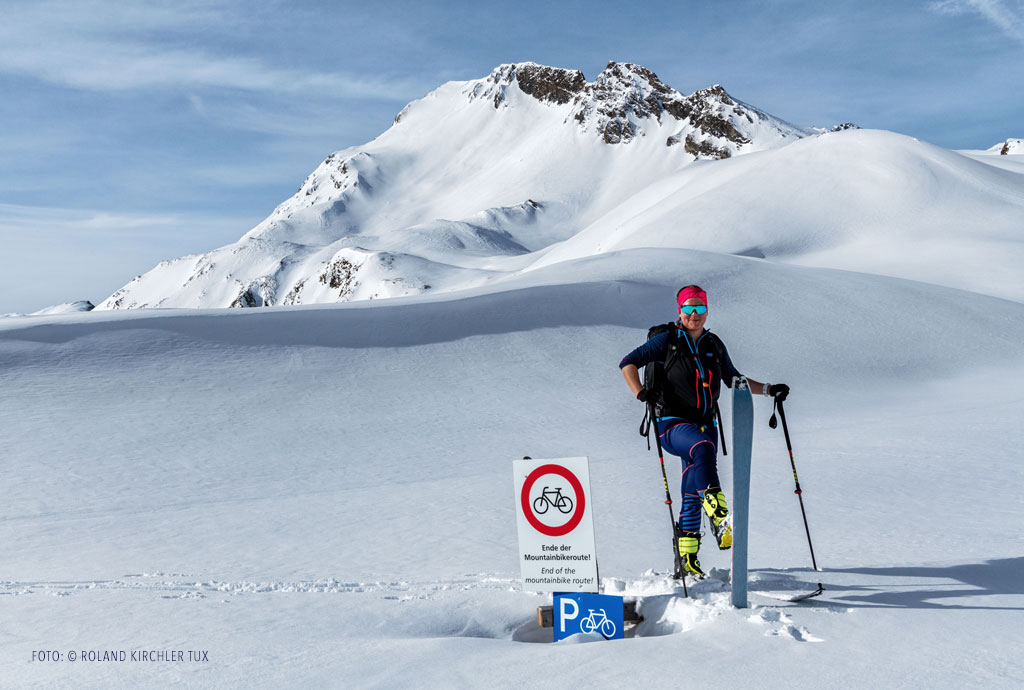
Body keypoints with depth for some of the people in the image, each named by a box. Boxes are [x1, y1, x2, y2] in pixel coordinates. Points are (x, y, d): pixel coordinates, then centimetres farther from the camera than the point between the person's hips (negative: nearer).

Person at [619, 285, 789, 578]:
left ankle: (687, 558, 14)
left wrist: (768, 389, 13)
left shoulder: (714, 345, 13)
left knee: (692, 494, 3)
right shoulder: (667, 340, 1)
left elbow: (734, 380, 24)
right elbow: (628, 363, 0)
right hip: (672, 423, -5)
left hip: (704, 425, 5)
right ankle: (719, 520, -45)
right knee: (703, 447, -37)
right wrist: (641, 393, -14)